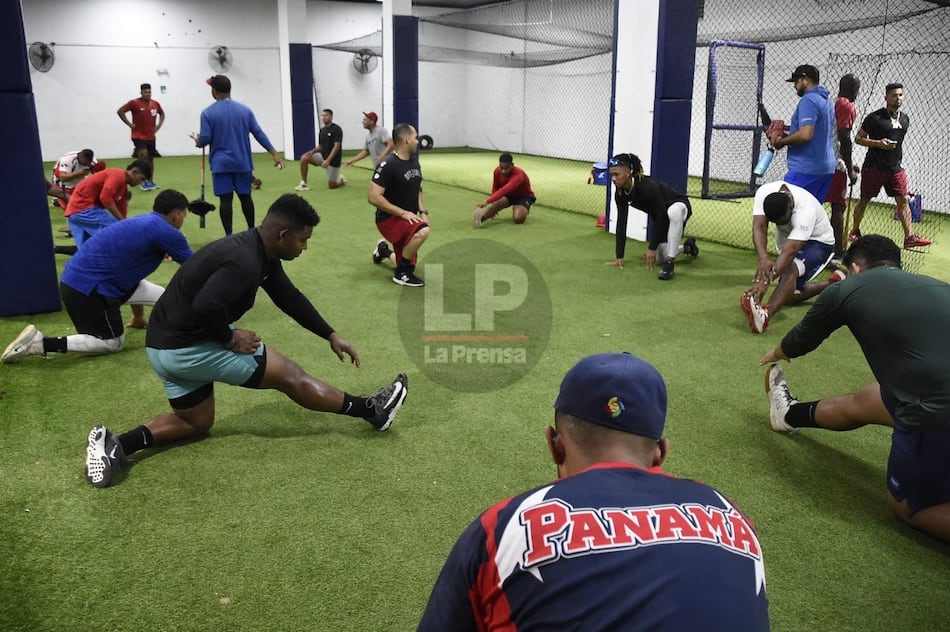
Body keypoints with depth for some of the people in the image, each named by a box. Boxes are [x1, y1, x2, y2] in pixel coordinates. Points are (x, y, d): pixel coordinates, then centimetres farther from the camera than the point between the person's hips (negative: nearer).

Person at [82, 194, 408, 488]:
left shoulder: (258, 252, 7)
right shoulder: (244, 262, -25)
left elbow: (289, 297, 16)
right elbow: (206, 307, -36)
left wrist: (331, 335, 18)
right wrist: (230, 338, -17)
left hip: (169, 344, 10)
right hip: (188, 346, -10)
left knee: (196, 423, 25)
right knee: (289, 375, 0)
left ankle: (117, 444, 7)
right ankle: (370, 410, 11)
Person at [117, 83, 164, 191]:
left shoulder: (155, 104, 3)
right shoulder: (134, 103, -11)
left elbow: (162, 114, 22)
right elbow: (120, 111, -8)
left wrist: (158, 125, 8)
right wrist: (130, 124, -11)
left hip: (151, 136, 5)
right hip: (139, 135, -5)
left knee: (151, 158, 11)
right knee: (143, 155, -23)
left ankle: (150, 181, 24)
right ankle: (144, 181, -12)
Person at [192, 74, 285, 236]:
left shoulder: (208, 112, -4)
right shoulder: (245, 109, 4)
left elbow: (205, 140, -8)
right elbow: (259, 133, 0)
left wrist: (197, 140, 16)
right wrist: (274, 153, 2)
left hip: (221, 163, -3)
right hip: (243, 162, 3)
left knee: (225, 199, -2)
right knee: (245, 197, 12)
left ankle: (229, 236, -3)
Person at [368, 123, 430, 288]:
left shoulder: (414, 160, 6)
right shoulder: (388, 165, -21)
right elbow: (373, 197, -24)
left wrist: (423, 211, 1)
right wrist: (403, 213, -24)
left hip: (408, 219, 8)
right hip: (389, 219, -8)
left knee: (408, 265, 13)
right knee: (422, 231, -35)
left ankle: (384, 251, 42)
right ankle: (401, 273, -15)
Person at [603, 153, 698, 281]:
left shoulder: (647, 186, -36)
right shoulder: (620, 193, -15)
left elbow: (662, 217, -31)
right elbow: (621, 224, -12)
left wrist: (652, 247, -29)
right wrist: (619, 257, -14)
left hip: (679, 206, -7)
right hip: (660, 217, 7)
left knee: (674, 212, -44)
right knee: (661, 257, 5)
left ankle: (669, 263, -33)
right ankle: (687, 246, 36)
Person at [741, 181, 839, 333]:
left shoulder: (805, 211, -39)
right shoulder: (764, 192, -26)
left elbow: (790, 251, -46)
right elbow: (759, 227, -33)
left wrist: (766, 282, -56)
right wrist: (764, 258, -52)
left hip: (818, 242, -7)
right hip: (789, 238, 7)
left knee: (790, 268, -38)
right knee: (789, 294, 11)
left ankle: (765, 315, -56)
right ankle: (833, 284, 32)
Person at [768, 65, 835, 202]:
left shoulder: (808, 100, -11)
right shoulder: (827, 101, 19)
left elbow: (805, 134, -22)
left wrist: (782, 141, -7)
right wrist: (787, 136, 17)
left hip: (805, 170, -10)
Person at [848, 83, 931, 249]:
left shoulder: (905, 119, 10)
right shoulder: (874, 117, -9)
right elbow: (858, 138, -7)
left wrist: (898, 159, 18)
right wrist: (878, 143, -20)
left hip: (896, 168, 5)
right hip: (873, 167, -5)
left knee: (903, 200, -2)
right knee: (864, 200, 5)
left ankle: (909, 237, -2)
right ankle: (854, 231, 21)